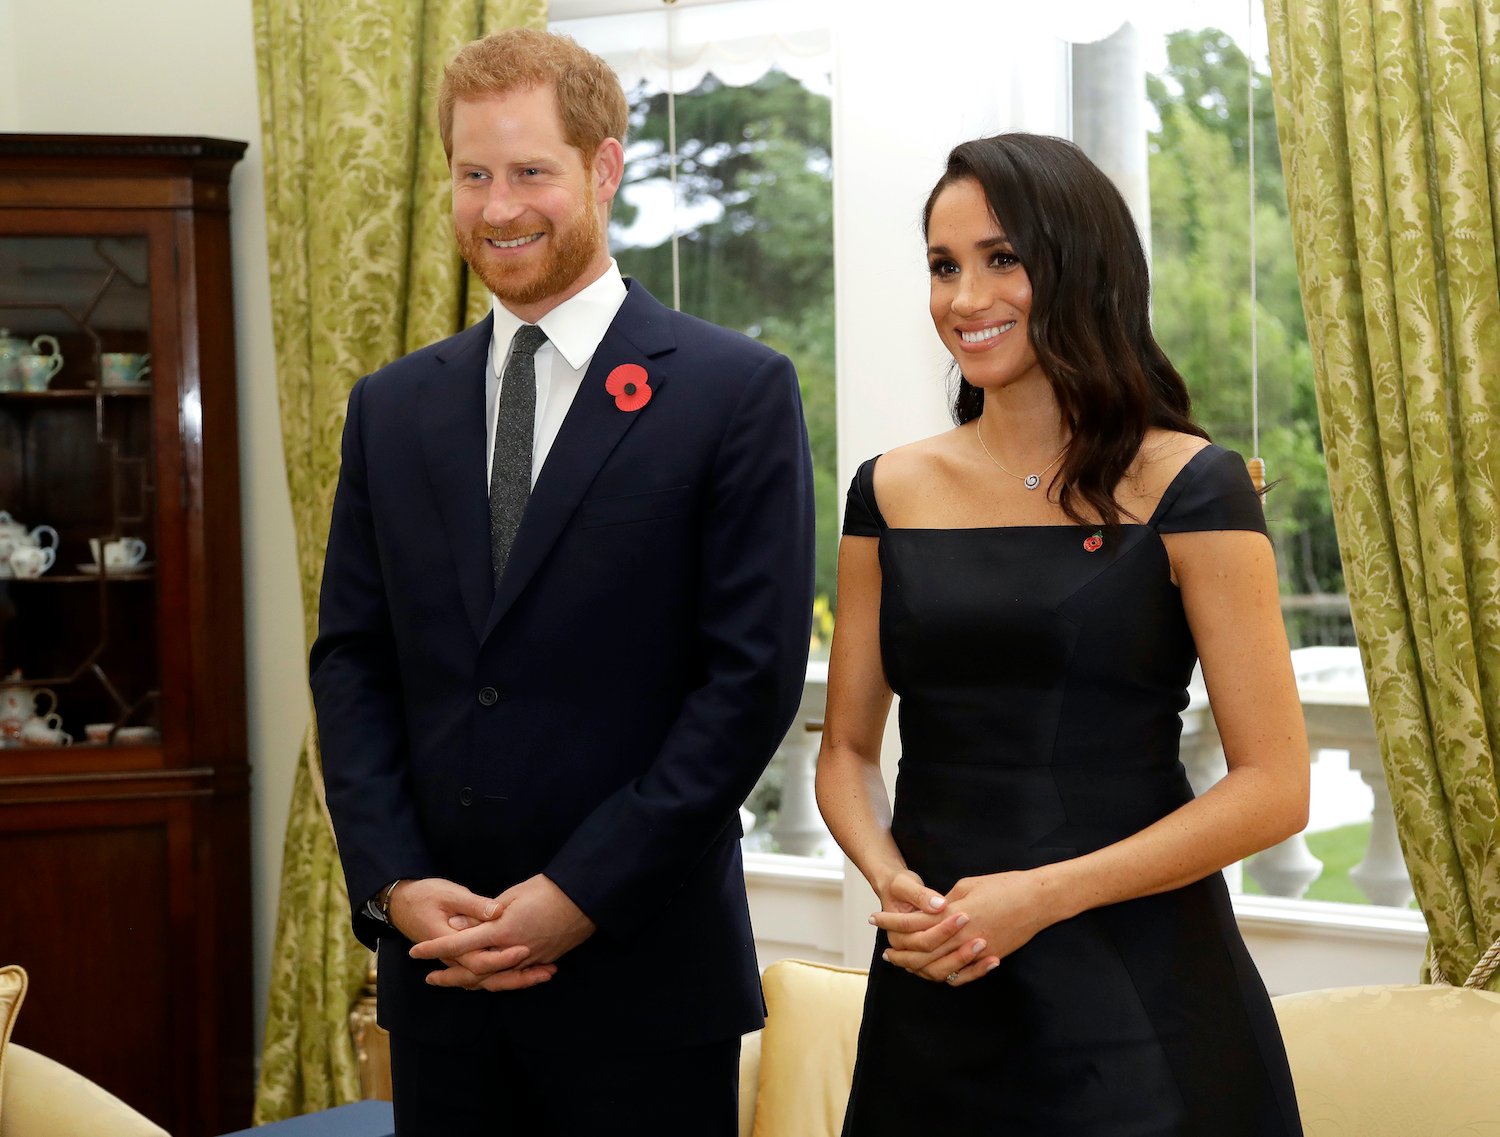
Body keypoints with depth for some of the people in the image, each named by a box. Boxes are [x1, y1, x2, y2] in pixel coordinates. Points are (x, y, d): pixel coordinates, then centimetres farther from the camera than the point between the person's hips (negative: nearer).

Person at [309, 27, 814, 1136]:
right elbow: (351, 661, 8)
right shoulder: (392, 407, 9)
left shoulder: (739, 391, -5)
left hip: (642, 971, -4)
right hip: (439, 969, 4)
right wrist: (395, 883, -5)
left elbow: (754, 674, -10)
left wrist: (583, 893, -12)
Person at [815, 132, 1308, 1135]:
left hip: (1135, 994, -3)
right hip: (931, 994, 4)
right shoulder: (890, 492, 5)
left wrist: (1039, 896, -16)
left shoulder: (1187, 487, -7)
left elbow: (1272, 787, -9)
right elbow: (849, 750, 11)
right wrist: (891, 878, -9)